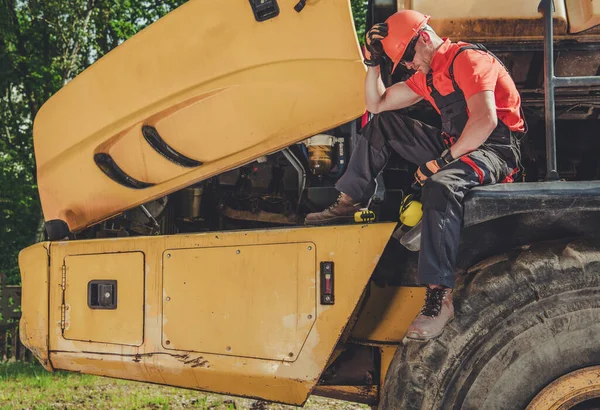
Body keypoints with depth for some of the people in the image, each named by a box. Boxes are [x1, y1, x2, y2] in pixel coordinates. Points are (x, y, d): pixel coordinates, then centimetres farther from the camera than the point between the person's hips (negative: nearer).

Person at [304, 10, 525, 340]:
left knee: (441, 185, -40)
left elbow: (485, 120, -27)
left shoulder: (467, 59, -14)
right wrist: (372, 63, 7)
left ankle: (440, 297, -45)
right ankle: (349, 202, 11)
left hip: (494, 149, -10)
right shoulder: (427, 74, 15)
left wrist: (442, 160, -22)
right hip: (455, 145, 10)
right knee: (382, 125, 13)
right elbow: (377, 104, 21)